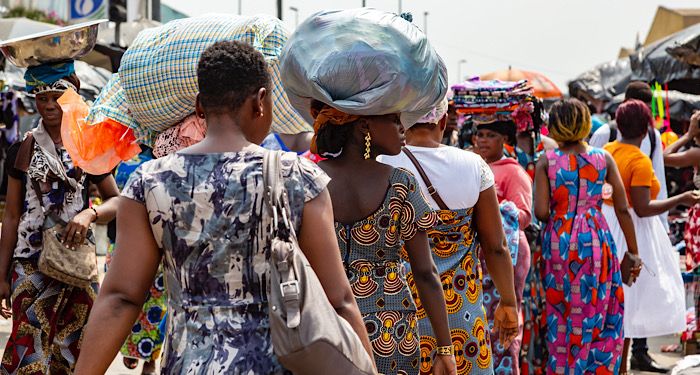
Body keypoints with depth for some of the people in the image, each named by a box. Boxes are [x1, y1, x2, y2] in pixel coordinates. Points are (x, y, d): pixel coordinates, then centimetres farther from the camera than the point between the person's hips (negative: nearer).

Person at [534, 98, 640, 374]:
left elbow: (541, 212, -12)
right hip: (596, 240, 0)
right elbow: (622, 209, 0)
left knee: (561, 318, 11)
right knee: (600, 317, 11)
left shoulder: (546, 162, -6)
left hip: (559, 241, 0)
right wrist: (633, 252, 8)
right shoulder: (603, 159, -1)